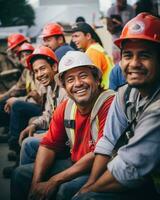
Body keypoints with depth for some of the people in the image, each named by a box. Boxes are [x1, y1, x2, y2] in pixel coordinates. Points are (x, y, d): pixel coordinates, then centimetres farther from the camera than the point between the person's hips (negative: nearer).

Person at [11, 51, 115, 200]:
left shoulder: (109, 104, -23)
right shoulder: (64, 108, 1)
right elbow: (49, 145, 6)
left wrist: (54, 181, -20)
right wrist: (36, 183, -10)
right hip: (74, 163, 7)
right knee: (20, 174, 6)